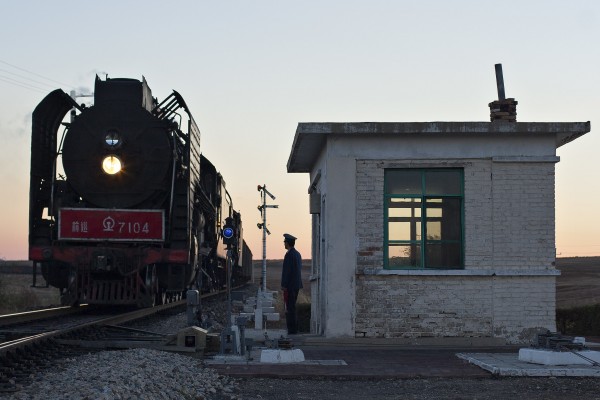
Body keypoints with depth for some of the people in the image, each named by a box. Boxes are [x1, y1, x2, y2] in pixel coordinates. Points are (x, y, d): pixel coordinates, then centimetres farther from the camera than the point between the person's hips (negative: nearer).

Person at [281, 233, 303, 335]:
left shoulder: (289, 254, -14)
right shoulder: (297, 254, 14)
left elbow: (287, 270, -18)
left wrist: (284, 285, -16)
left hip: (289, 285, -10)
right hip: (296, 285, 10)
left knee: (290, 308, -8)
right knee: (292, 308, 15)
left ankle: (292, 331, -8)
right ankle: (294, 329, 18)